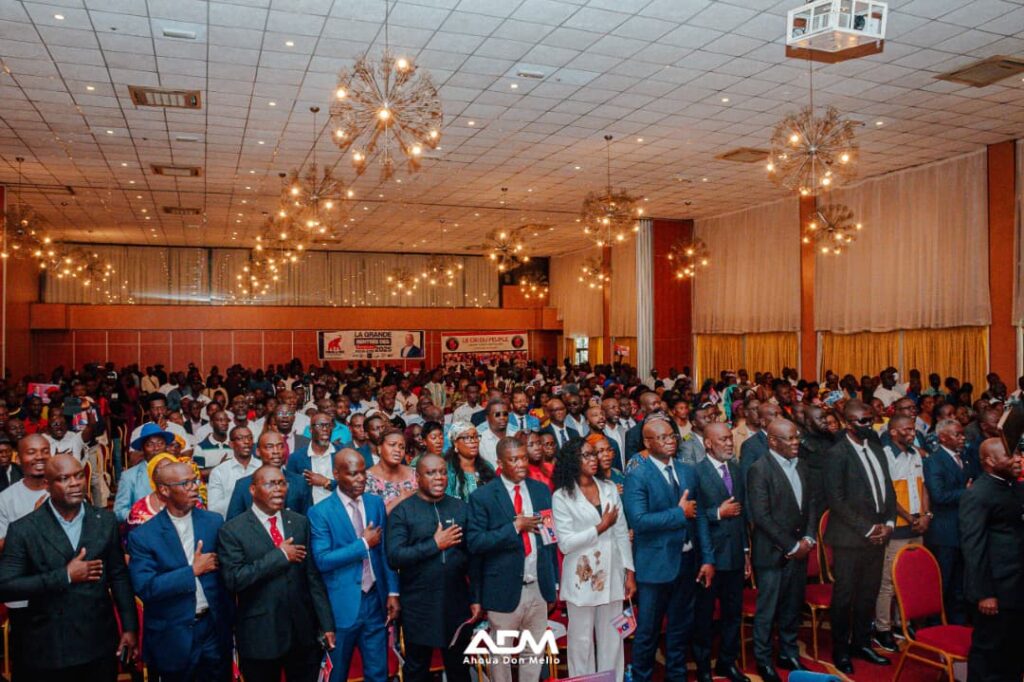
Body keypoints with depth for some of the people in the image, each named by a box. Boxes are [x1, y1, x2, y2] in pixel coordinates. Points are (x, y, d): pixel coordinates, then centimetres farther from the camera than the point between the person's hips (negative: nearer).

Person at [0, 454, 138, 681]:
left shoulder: (105, 521, 1)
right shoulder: (23, 529, -7)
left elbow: (119, 576, 5)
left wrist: (130, 627, 1)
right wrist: (65, 576, -17)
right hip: (48, 650, -2)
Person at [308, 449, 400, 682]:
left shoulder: (376, 503, 3)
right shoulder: (320, 512, -11)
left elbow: (386, 551, 7)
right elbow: (322, 560, -18)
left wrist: (392, 592, 3)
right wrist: (363, 543, -17)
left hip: (375, 601, 4)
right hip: (342, 605, -3)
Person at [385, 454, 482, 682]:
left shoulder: (461, 508, 3)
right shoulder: (402, 511, -5)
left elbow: (473, 556, 5)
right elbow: (394, 557, -14)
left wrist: (476, 598, 2)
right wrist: (435, 544, -19)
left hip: (457, 602, 3)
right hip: (418, 606, -2)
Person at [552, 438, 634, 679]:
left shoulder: (610, 489, 5)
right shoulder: (562, 496, -8)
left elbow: (622, 533, 7)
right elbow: (565, 543, -14)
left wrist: (629, 572, 5)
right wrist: (601, 527, -12)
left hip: (611, 576, 4)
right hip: (582, 578, -3)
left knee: (611, 638, 12)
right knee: (582, 639, 8)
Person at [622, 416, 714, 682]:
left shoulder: (689, 472, 6)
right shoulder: (637, 476, -14)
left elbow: (699, 517, 7)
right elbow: (638, 521, -24)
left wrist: (708, 558, 3)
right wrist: (679, 513, -18)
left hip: (687, 562, 5)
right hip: (656, 565, -5)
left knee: (681, 627, 19)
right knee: (648, 631, 9)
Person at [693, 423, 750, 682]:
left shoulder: (736, 469, 8)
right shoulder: (696, 472, -13)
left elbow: (741, 512, 12)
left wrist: (746, 551, 13)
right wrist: (718, 513, -18)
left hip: (735, 554, 6)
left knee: (733, 612, 15)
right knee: (704, 614, 9)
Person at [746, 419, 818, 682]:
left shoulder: (802, 467, 8)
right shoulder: (759, 469, -15)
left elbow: (811, 504, 12)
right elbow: (761, 516, -18)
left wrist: (808, 539, -2)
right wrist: (790, 546, -14)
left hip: (799, 550, 6)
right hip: (772, 552, -6)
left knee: (793, 608, 16)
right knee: (767, 611, 6)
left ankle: (789, 654, 34)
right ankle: (764, 661, 22)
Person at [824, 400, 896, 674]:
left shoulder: (876, 448, 11)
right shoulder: (837, 453, -11)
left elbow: (888, 488, 15)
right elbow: (836, 500, -15)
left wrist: (889, 523, 2)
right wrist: (867, 529, -14)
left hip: (878, 534, 6)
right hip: (850, 538, -6)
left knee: (869, 594, 13)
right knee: (844, 596, 4)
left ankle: (861, 643, 29)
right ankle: (840, 650, 18)